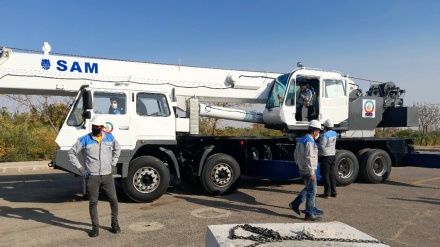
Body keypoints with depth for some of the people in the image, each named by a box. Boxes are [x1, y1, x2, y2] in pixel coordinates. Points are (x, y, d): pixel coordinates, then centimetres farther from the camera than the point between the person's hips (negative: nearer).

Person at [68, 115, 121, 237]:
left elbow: (117, 149, 22)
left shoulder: (110, 138, 4)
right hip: (92, 177, -2)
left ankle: (115, 223, 25)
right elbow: (72, 153, 2)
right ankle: (95, 227, 19)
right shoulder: (84, 140, -5)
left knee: (114, 200, 7)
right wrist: (80, 168, -3)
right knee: (93, 203, 5)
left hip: (107, 176, 2)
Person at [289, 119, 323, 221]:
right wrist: (311, 173, -22)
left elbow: (296, 155, 17)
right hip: (308, 170, -9)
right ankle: (310, 214, 9)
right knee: (311, 192, 1)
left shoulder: (301, 140, 11)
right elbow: (309, 158, -24)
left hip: (302, 169, 9)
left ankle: (295, 204, 21)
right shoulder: (310, 142, -19)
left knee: (308, 189, 22)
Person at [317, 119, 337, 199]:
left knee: (325, 175, -1)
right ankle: (333, 192, 18)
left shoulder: (325, 135, -19)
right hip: (332, 156, 8)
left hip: (325, 157, -7)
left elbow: (321, 146, -21)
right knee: (331, 174, 13)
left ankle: (327, 193, 1)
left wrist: (316, 144, -2)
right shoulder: (334, 134, 6)